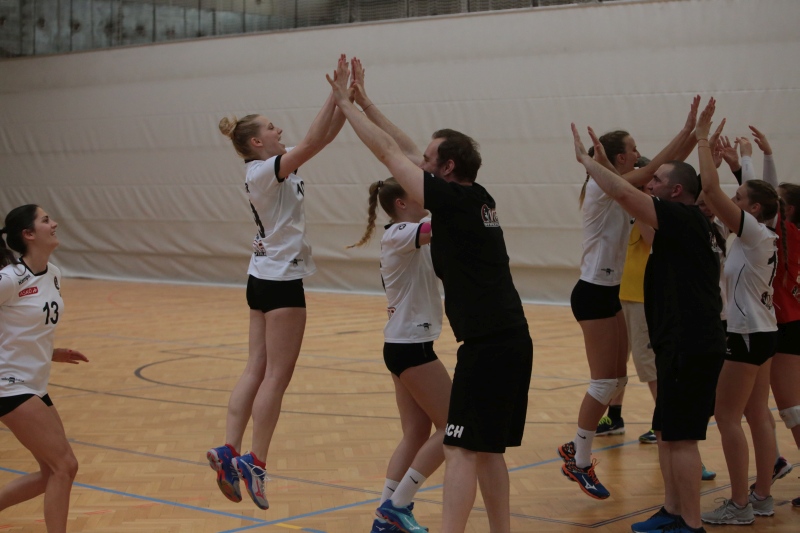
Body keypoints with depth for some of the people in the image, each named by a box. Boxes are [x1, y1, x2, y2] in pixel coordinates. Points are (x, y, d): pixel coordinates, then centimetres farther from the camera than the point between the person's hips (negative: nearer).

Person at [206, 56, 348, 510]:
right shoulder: (264, 171, -13)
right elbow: (312, 142, -24)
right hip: (280, 280, -9)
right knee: (276, 375, -4)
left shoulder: (278, 169, 12)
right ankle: (255, 463, -1)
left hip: (266, 277, 9)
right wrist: (336, 95, -21)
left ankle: (230, 452, 4)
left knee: (257, 370, 7)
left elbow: (324, 137, 11)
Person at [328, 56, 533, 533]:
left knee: (462, 449, -7)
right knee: (486, 449, 15)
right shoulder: (479, 201, 13)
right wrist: (366, 103, 25)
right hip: (511, 340, 9)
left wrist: (345, 104, 7)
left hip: (487, 345, -9)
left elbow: (387, 151, -4)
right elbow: (406, 149, 21)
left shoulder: (454, 199, -10)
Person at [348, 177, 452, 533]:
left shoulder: (406, 235, 14)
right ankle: (397, 505, 2)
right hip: (410, 346, -10)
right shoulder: (398, 235, -16)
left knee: (416, 434, 10)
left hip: (407, 345, 10)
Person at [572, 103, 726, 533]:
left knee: (680, 437, -6)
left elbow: (625, 194, -22)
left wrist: (587, 160, -10)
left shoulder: (685, 217, -13)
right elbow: (629, 196, 24)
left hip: (691, 347, -10)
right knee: (667, 432, 16)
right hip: (681, 342, 10)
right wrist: (601, 165, 18)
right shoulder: (680, 222, 14)